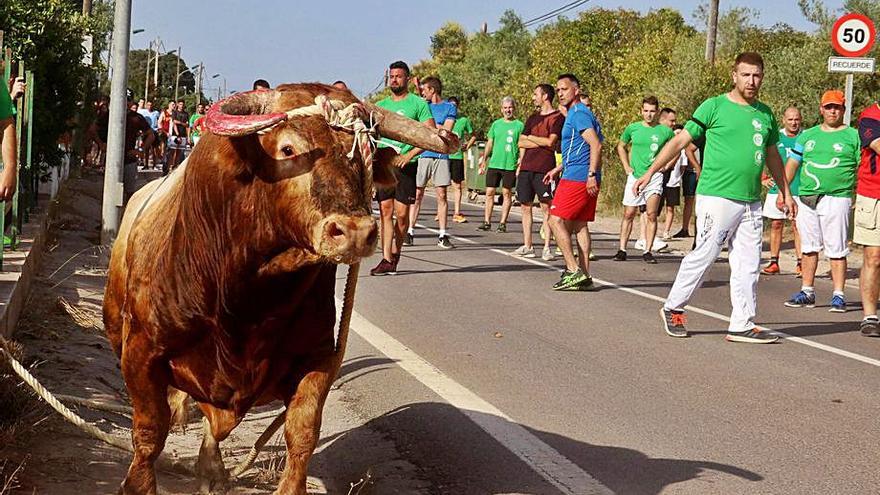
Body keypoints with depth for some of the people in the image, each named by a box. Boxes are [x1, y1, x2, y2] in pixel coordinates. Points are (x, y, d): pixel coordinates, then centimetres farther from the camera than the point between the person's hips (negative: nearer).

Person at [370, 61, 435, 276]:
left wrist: (408, 155, -15)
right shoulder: (381, 105, 15)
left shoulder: (418, 104, 1)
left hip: (406, 165, -3)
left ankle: (396, 252, 20)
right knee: (385, 212, -2)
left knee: (402, 213, -3)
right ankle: (387, 260, -3)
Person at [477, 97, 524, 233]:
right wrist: (483, 162, 10)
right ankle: (487, 222, 8)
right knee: (489, 192, 2)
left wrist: (520, 165, -10)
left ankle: (503, 223, 7)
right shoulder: (496, 124, 11)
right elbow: (489, 144, 15)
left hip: (510, 165, -3)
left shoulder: (519, 125, 1)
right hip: (494, 164, 3)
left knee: (507, 193, 1)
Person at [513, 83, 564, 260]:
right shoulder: (533, 118, 19)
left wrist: (530, 137, 0)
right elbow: (521, 143, 11)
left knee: (546, 207, -6)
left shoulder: (557, 117, -2)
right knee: (525, 206, 7)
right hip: (526, 167, 7)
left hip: (544, 169, -7)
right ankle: (527, 246, 13)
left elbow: (551, 142, -13)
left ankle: (547, 248, -4)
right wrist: (542, 142, -3)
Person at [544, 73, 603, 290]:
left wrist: (592, 175, -27)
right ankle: (583, 275, 9)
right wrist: (557, 170, 31)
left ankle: (573, 270, -11)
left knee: (556, 220, -8)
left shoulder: (579, 114, -11)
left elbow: (596, 145, -21)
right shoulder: (574, 114, 21)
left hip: (577, 177, -10)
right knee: (579, 224, 9)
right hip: (582, 178, 10)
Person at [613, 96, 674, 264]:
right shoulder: (632, 128, 4)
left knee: (651, 215, -9)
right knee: (629, 214, 4)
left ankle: (647, 251, -4)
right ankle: (622, 250, 9)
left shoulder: (665, 131, 0)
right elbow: (621, 146, 19)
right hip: (635, 175, 2)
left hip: (654, 176, -2)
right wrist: (626, 166, 9)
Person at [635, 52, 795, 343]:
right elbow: (680, 141, -2)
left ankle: (742, 325, 10)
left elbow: (772, 155, 27)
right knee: (703, 256, -5)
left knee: (748, 265, 4)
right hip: (717, 197, -6)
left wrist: (785, 192, 28)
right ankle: (673, 308, 12)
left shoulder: (765, 114, 14)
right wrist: (650, 172, -7)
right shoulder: (715, 106, -2)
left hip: (751, 202, 6)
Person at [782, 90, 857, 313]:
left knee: (836, 250, -6)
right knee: (809, 247, 8)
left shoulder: (853, 136, 6)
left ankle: (838, 295, -1)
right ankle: (807, 292, 16)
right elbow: (792, 164, 17)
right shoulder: (808, 135, 17)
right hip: (806, 198, 4)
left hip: (836, 198, -4)